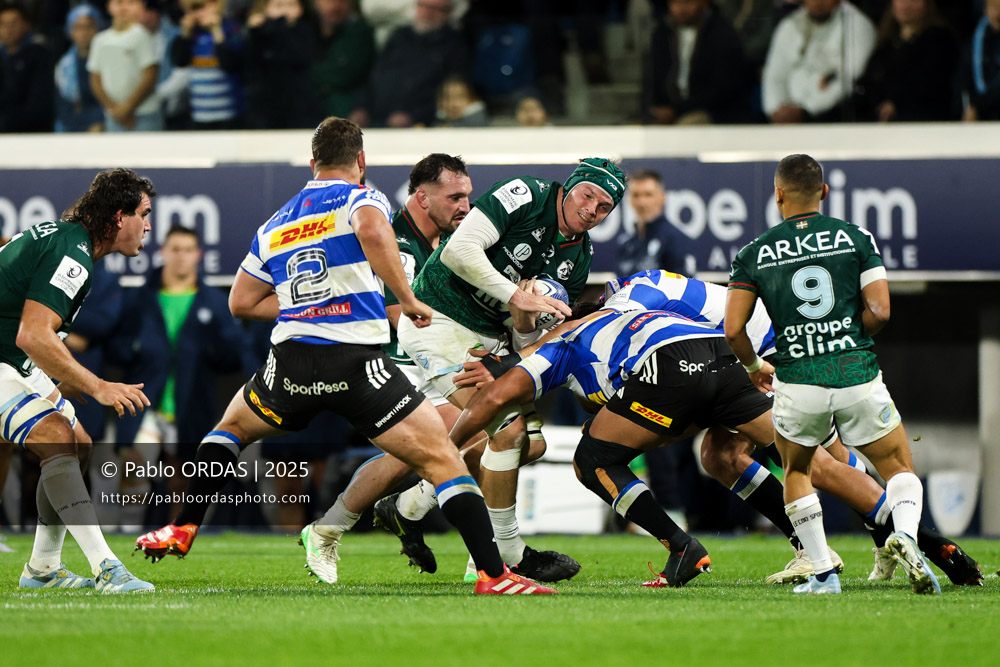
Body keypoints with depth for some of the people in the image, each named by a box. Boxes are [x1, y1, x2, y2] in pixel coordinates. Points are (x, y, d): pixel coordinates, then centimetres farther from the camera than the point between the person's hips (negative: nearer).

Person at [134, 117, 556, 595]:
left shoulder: (276, 223, 23)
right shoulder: (361, 198, 5)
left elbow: (241, 302, 25)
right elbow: (372, 233, -20)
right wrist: (407, 300, -12)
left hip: (292, 359, 5)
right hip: (358, 360, -5)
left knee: (232, 427, 34)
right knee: (441, 459, -4)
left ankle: (183, 529, 27)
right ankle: (493, 573, -15)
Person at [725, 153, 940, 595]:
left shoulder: (754, 253, 5)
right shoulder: (856, 238, 3)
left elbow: (733, 329, 1)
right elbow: (879, 312, -4)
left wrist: (755, 367, 21)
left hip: (798, 383, 1)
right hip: (858, 376, -1)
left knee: (796, 472, 26)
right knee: (900, 471, 14)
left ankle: (823, 573, 14)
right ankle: (905, 534, -18)